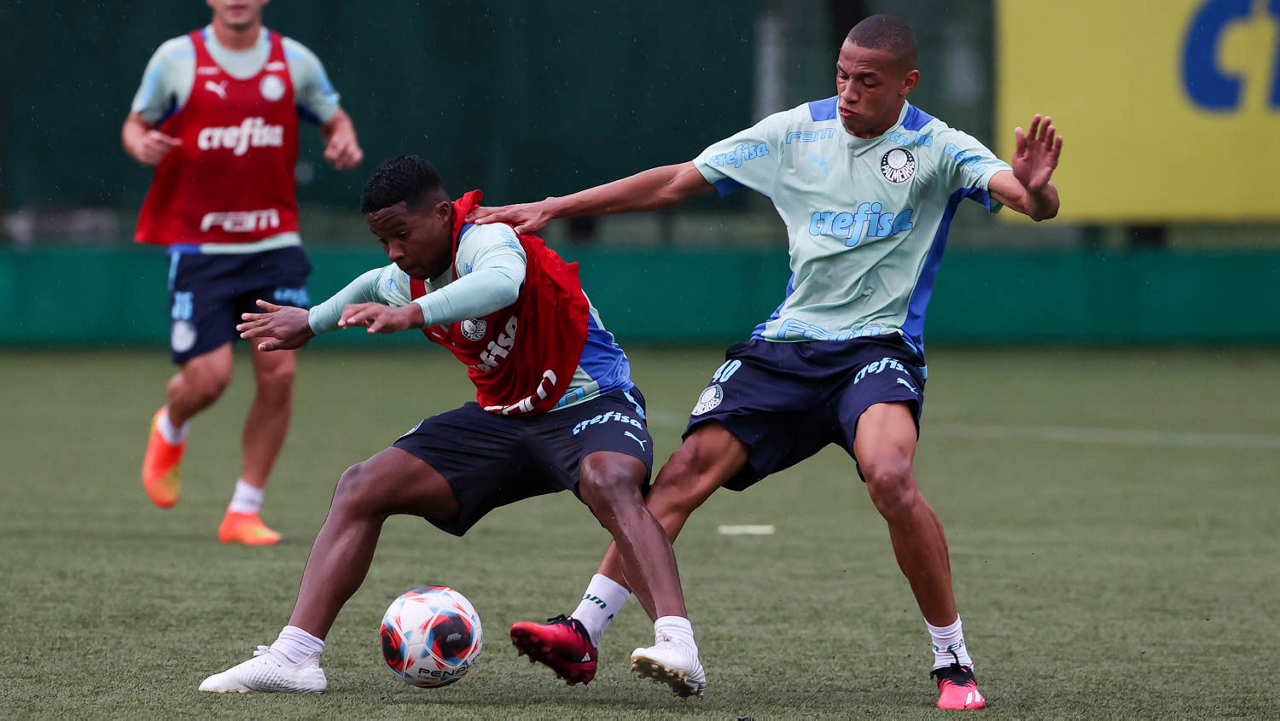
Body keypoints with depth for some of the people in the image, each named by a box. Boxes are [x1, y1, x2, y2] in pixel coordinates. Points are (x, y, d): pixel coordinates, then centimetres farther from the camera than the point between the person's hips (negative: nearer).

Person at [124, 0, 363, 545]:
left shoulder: (295, 61, 4)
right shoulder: (175, 59, -1)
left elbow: (334, 119, 18)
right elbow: (137, 122, 9)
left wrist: (344, 141, -6)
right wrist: (140, 143, -15)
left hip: (274, 243, 2)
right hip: (199, 247, -2)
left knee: (279, 372, -8)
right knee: (209, 375, -12)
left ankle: (244, 511, 6)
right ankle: (170, 430, 28)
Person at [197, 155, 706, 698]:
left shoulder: (485, 239, -22)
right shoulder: (408, 280, 3)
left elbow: (501, 284, -50)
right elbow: (376, 287, 32)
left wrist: (410, 316, -61)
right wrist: (312, 322, 41)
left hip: (587, 403, -8)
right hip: (501, 418, 8)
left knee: (610, 482, -42)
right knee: (362, 487, -4)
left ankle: (677, 647, -54)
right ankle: (293, 658, -9)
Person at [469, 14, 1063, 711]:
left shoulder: (937, 148, -4)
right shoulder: (796, 131, 6)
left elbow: (1037, 205, -17)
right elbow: (677, 181, 11)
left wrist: (1034, 187, -43)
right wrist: (553, 208, 9)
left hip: (877, 347, -4)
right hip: (786, 341, 4)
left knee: (890, 478, -30)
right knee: (689, 467, -12)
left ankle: (953, 663, -16)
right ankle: (585, 629, -9)